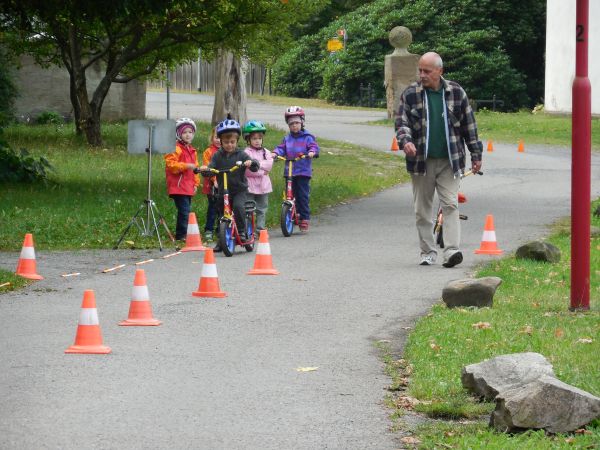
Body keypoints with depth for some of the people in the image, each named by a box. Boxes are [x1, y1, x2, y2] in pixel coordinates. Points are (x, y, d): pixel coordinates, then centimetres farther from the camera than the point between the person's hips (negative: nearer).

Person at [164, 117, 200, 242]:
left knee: (186, 211, 10)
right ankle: (181, 234, -10)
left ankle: (183, 233, 16)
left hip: (189, 187, 9)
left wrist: (196, 183, 22)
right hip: (178, 186, -9)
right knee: (184, 211, -14)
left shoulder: (192, 150, 20)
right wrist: (186, 166, -22)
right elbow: (170, 164, -16)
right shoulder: (176, 149, -8)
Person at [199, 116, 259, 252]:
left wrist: (251, 163, -33)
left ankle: (242, 232, -15)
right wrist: (204, 169, -29)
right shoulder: (217, 156, 2)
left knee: (238, 206, -29)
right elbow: (211, 167, -7)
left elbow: (255, 167, -10)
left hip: (239, 190, -3)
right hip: (223, 190, 3)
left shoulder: (241, 154, -3)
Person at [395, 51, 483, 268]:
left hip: (449, 161, -1)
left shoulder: (456, 92, 3)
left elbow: (469, 125, 10)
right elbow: (401, 122, 0)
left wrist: (476, 154, 10)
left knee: (450, 205, -10)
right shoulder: (410, 94, 1)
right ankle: (428, 252, 14)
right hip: (421, 161, 1)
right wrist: (405, 140, -21)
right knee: (423, 209, 6)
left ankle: (451, 250, -15)